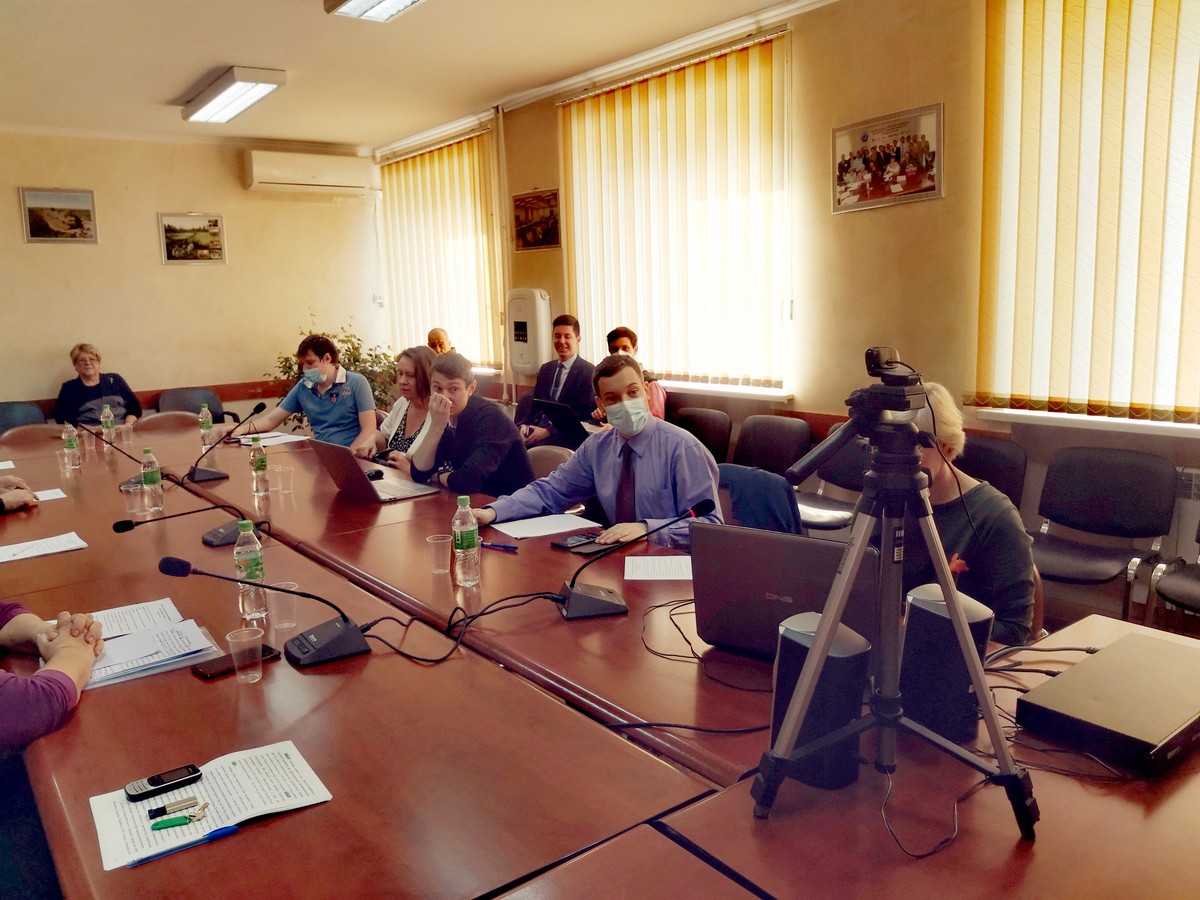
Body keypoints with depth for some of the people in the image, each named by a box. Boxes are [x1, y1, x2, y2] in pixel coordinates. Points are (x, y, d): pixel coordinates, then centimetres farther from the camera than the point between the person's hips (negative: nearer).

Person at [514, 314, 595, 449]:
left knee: (524, 446, -32)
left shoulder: (589, 372, -3)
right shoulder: (546, 369, 19)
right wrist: (524, 425, -2)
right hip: (536, 428, 6)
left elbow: (584, 414, -10)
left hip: (564, 437, -6)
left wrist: (548, 431, -17)